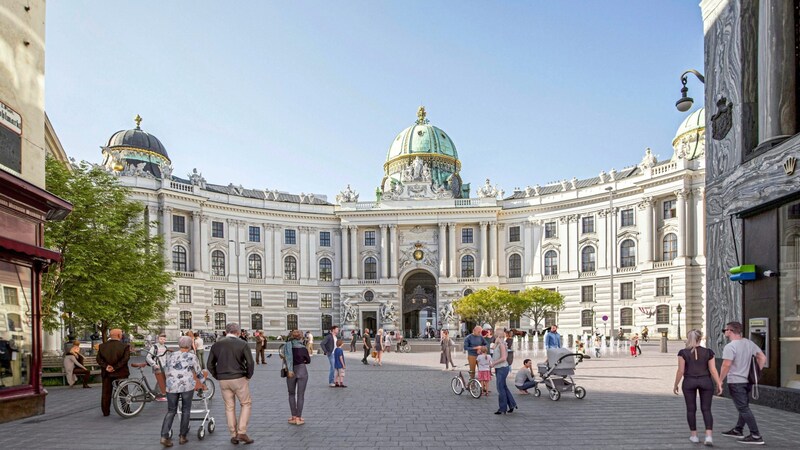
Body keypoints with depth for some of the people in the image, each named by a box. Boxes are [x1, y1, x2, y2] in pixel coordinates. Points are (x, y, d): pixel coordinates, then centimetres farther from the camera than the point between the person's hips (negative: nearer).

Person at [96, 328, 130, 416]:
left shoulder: (102, 346, 2)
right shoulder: (124, 346, -11)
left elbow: (99, 359, -3)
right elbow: (125, 359, -19)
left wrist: (106, 366, -11)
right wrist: (115, 367, -16)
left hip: (106, 373, 3)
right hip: (120, 373, -3)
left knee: (106, 393, 13)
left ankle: (106, 412, 18)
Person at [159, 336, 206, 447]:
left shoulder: (171, 355, 12)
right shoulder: (192, 356, 1)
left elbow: (166, 369, 20)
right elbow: (198, 372, 8)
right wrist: (202, 383, 25)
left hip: (171, 386, 3)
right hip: (187, 386, -3)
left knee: (171, 411, 10)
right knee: (186, 410, 11)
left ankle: (164, 436, -3)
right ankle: (182, 436, 13)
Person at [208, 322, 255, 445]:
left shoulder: (216, 344, 6)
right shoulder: (242, 344, -6)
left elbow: (210, 364, 7)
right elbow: (250, 363, -11)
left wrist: (218, 377, 14)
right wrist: (248, 376, 3)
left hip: (223, 380, 4)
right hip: (239, 379, -4)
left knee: (229, 407, 13)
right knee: (246, 404, 9)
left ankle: (233, 435, 15)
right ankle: (242, 432, 0)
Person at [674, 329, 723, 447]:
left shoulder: (683, 352, -6)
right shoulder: (708, 352, -2)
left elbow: (680, 371, -7)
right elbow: (713, 370, -5)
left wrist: (675, 385, 2)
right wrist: (719, 384, 0)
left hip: (689, 382, -1)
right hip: (706, 382, 1)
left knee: (691, 409, 10)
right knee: (706, 409, 6)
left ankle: (694, 436, 14)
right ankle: (709, 436, -7)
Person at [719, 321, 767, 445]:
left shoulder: (730, 347, -18)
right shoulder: (749, 343, 7)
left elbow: (726, 365, -22)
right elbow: (763, 358, 9)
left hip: (736, 382, -9)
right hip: (748, 381, 9)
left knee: (744, 409, -4)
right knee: (744, 406, 19)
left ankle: (756, 436, -3)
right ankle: (738, 430, 32)